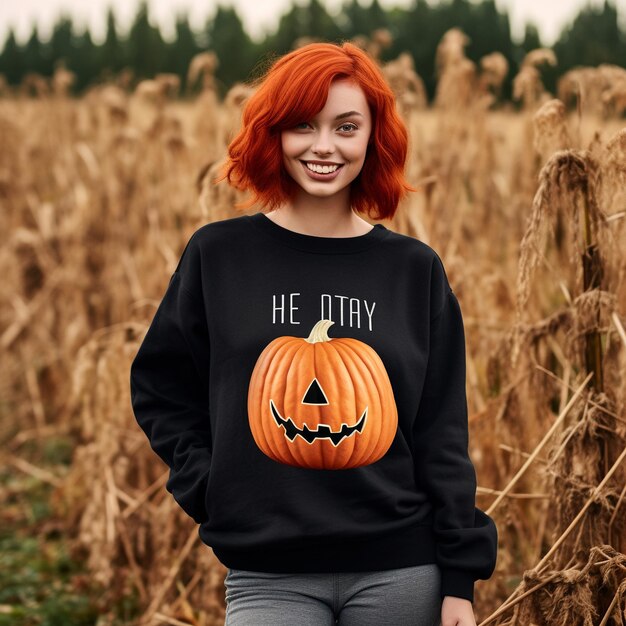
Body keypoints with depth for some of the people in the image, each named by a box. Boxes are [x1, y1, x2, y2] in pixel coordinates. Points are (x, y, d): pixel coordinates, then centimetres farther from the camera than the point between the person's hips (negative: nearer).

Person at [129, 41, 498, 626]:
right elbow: (159, 387, 11)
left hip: (400, 571, 1)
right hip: (269, 574, -1)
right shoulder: (218, 254, 1)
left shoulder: (415, 269, 4)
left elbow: (442, 435, 5)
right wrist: (210, 485, -2)